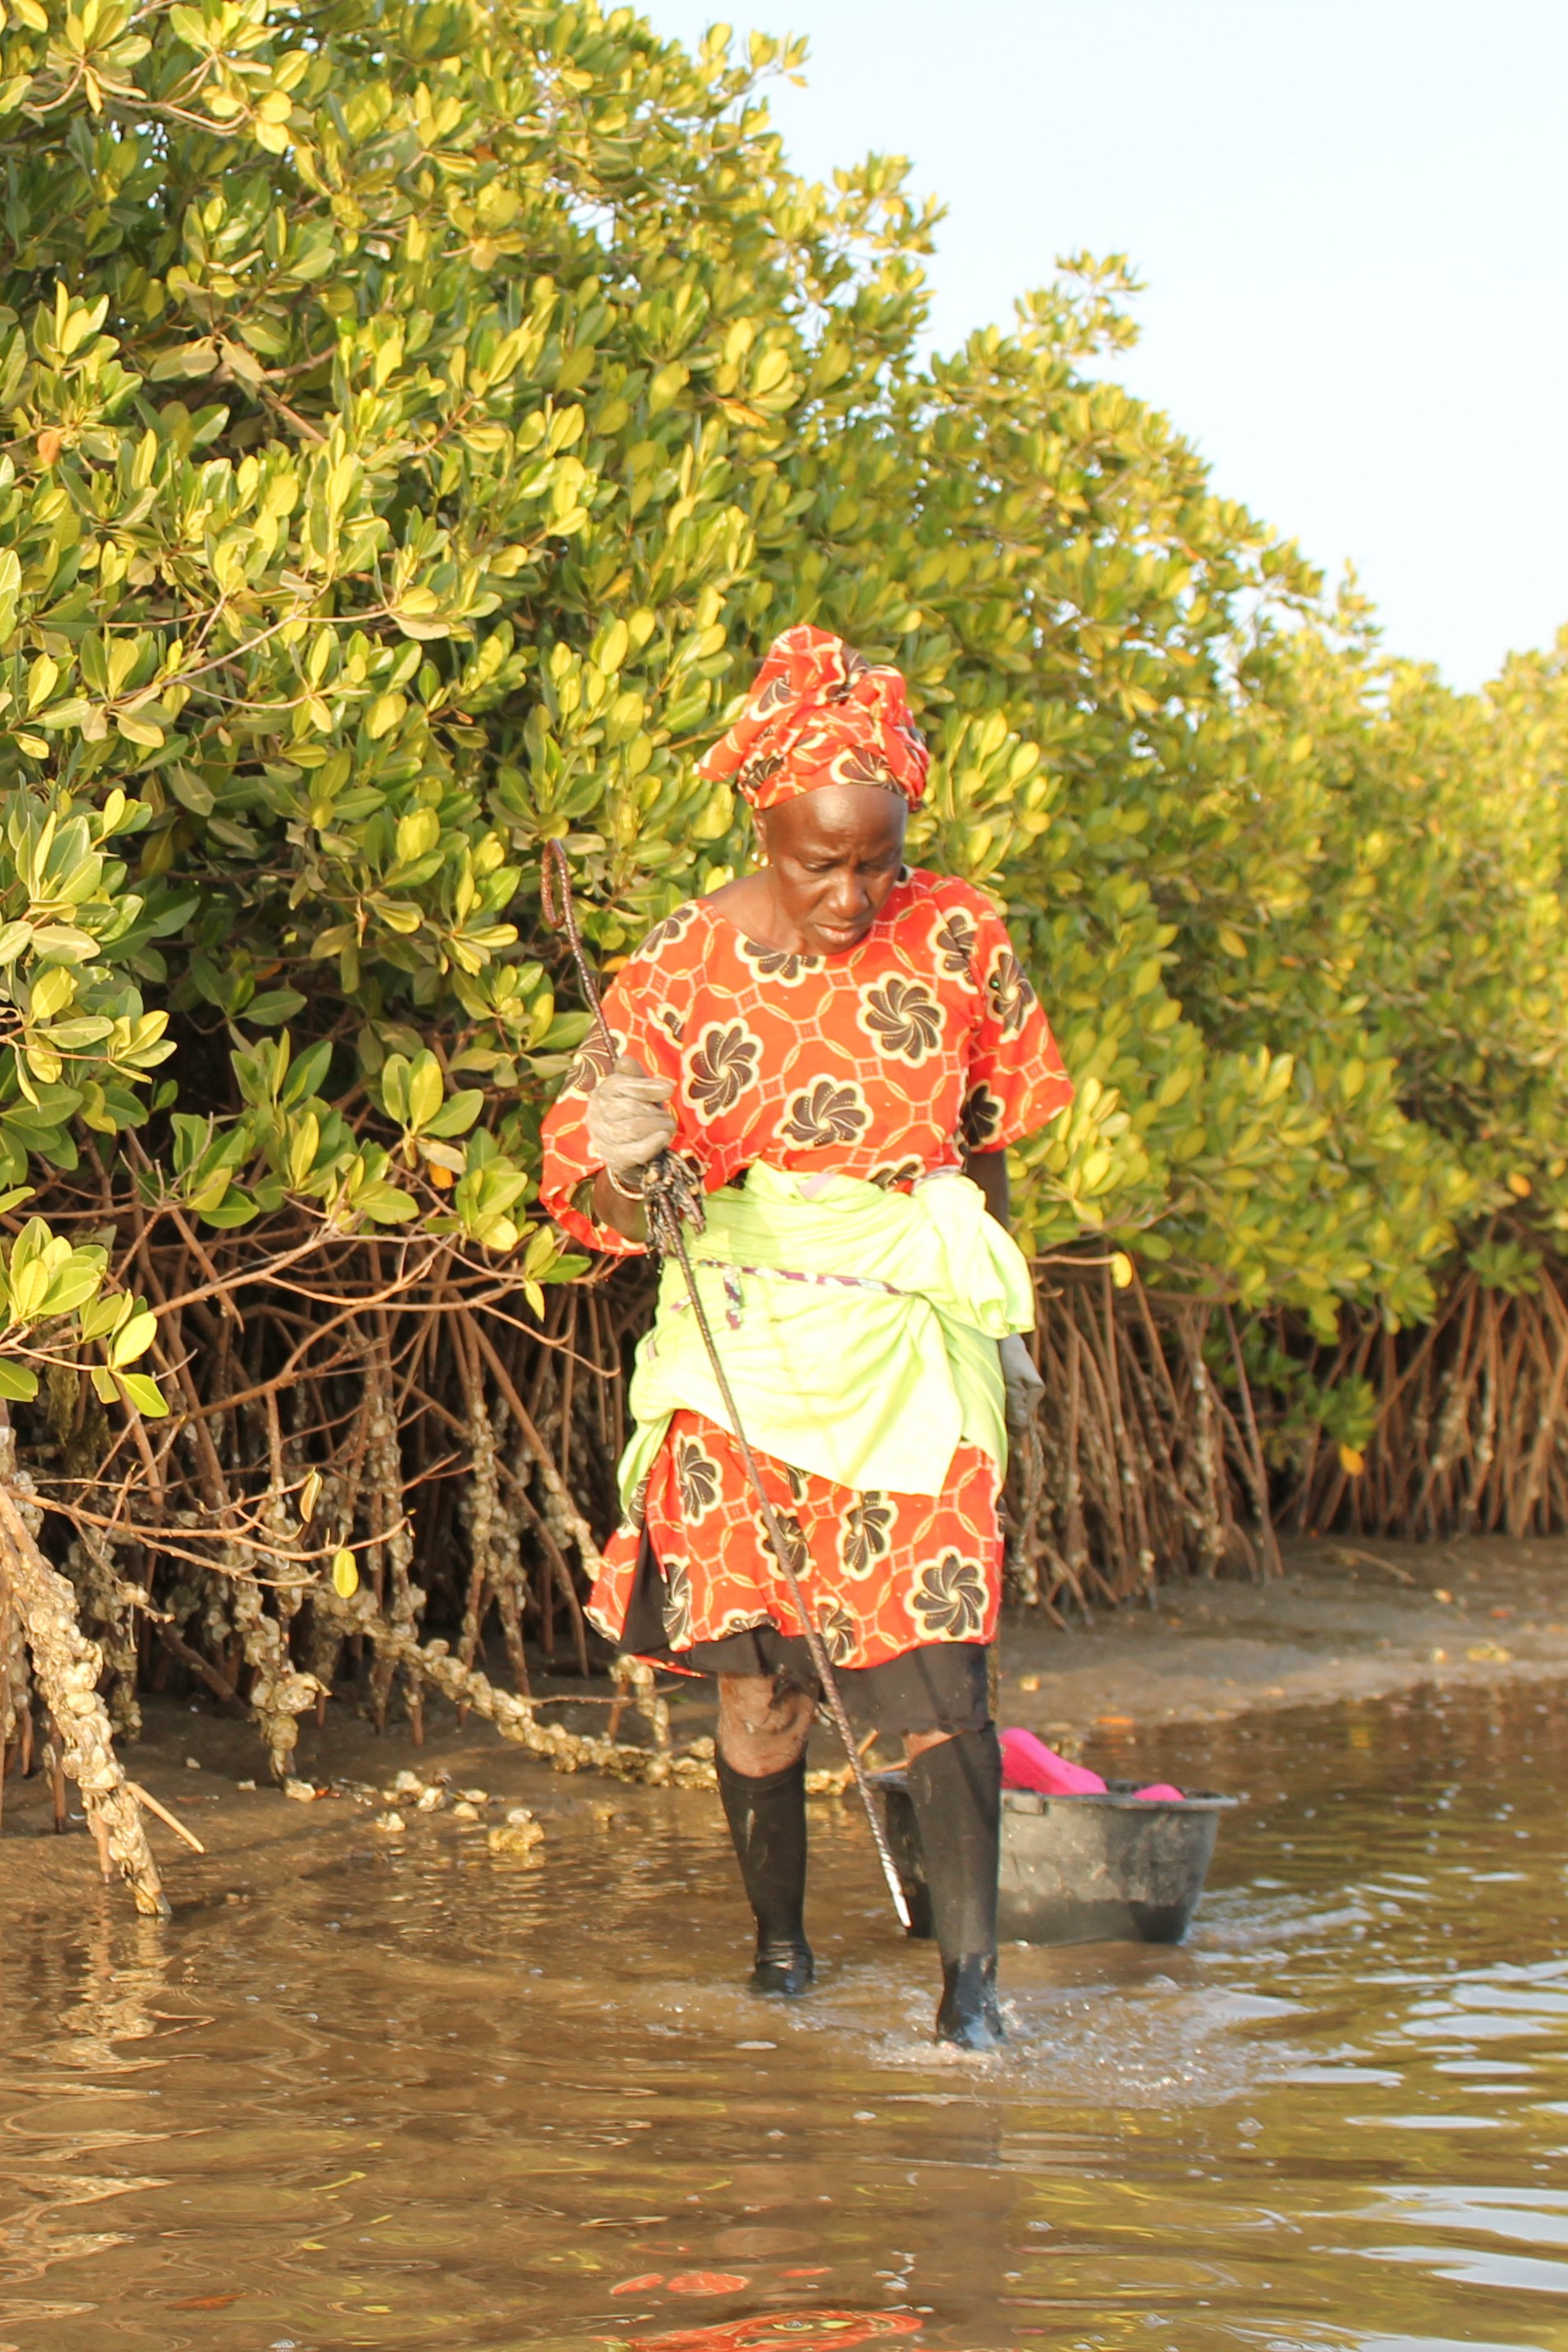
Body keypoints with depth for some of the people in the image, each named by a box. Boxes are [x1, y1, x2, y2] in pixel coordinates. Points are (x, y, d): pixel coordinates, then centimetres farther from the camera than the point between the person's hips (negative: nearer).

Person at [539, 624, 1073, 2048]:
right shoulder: (684, 965, -5)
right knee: (760, 1673, 2)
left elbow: (1001, 1121, 14)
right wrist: (626, 1177, -26)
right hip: (745, 1331, 0)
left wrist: (987, 1304, 18)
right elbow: (586, 1160, -2)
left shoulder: (958, 937, -2)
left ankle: (970, 1972, -7)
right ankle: (779, 1945, 21)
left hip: (911, 1328, 0)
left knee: (934, 1658, -11)